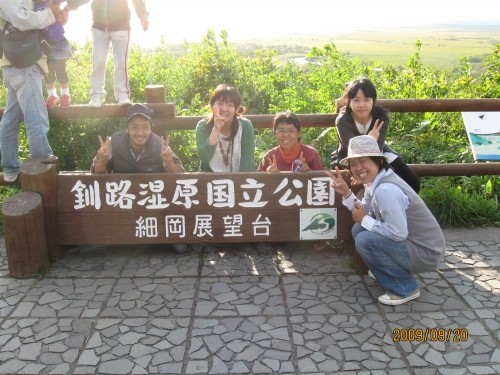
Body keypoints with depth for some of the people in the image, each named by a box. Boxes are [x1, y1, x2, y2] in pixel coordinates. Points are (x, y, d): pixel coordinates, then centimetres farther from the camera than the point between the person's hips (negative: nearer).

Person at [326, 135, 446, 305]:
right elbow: (366, 212, 3)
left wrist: (364, 220, -17)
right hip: (410, 241, 9)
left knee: (364, 240, -21)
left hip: (425, 252, -9)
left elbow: (398, 233, -29)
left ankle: (405, 289, -4)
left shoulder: (385, 190, -29)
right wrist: (346, 193, -7)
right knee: (359, 229, 8)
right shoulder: (376, 181, 0)